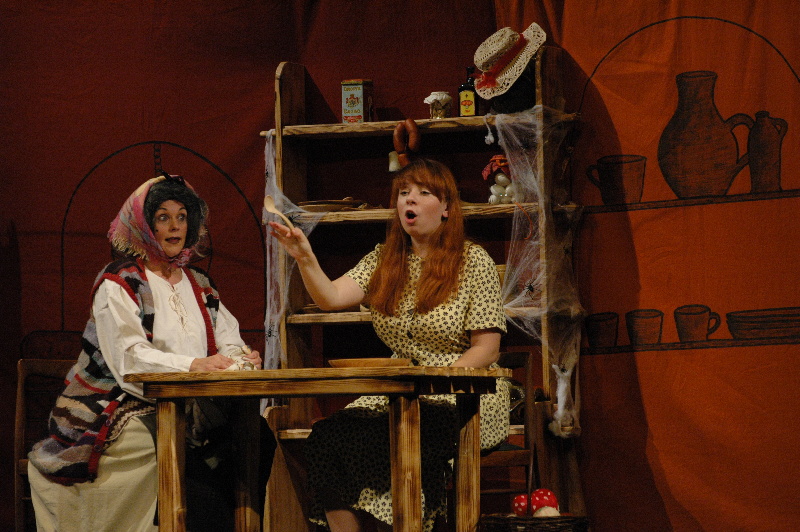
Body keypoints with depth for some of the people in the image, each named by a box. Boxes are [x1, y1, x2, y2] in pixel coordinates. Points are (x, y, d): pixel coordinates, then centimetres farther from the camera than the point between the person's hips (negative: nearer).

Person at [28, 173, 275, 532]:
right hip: (127, 408, -6)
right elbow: (127, 357, -15)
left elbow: (227, 338, 14)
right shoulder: (119, 284, -2)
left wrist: (237, 357, -12)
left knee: (257, 438, -22)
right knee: (182, 454, -35)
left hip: (185, 410, 6)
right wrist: (192, 364, -29)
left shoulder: (199, 284, 20)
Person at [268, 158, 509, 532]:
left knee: (381, 441, -34)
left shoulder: (473, 262, 0)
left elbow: (486, 349, -3)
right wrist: (305, 259, -20)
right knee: (327, 438, -24)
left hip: (464, 395, -4)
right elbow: (331, 298, -2)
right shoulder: (383, 260, 13)